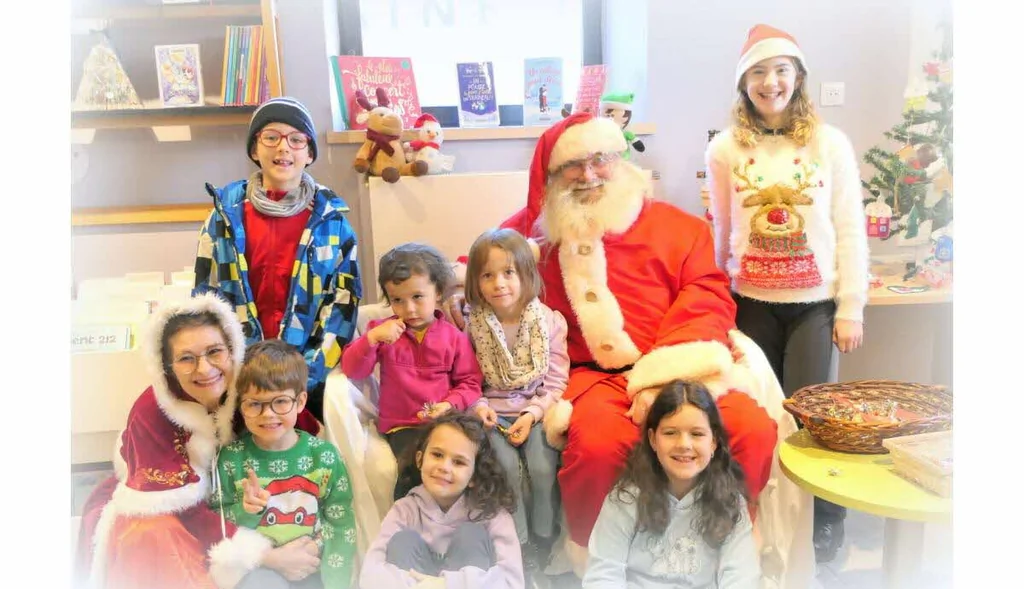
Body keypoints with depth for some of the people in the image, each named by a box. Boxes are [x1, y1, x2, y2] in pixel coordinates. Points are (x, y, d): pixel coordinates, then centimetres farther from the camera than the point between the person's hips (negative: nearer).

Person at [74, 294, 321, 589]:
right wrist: (264, 555, -35)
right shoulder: (152, 412, -26)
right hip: (148, 511, -1)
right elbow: (181, 505, -28)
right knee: (156, 538, -33)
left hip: (223, 506, 2)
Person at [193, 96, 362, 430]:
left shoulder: (331, 218, 0)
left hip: (314, 377, 0)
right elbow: (205, 298, 4)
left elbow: (344, 301, -2)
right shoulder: (226, 214, 2)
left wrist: (305, 375, -11)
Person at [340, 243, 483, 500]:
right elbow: (352, 370, -1)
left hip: (444, 421, 1)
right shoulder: (383, 331, 8)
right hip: (402, 425, -1)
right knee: (414, 466, -30)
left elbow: (470, 382, 4)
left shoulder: (454, 336, 5)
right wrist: (372, 338, -15)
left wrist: (450, 405, -15)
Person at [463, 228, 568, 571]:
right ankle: (518, 542, -3)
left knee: (543, 466, -23)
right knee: (506, 465, -25)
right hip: (493, 413, 0)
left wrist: (532, 414, -15)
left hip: (537, 410, 0)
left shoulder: (550, 321, -5)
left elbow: (556, 382, -3)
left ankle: (543, 540, 4)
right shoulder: (473, 325, -3)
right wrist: (478, 406, -17)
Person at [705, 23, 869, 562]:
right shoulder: (725, 149, 0)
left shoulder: (830, 143, -1)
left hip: (815, 303, -1)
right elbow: (722, 234, 6)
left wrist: (851, 307, -4)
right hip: (751, 304, 1)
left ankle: (827, 518, 22)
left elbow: (850, 230, -1)